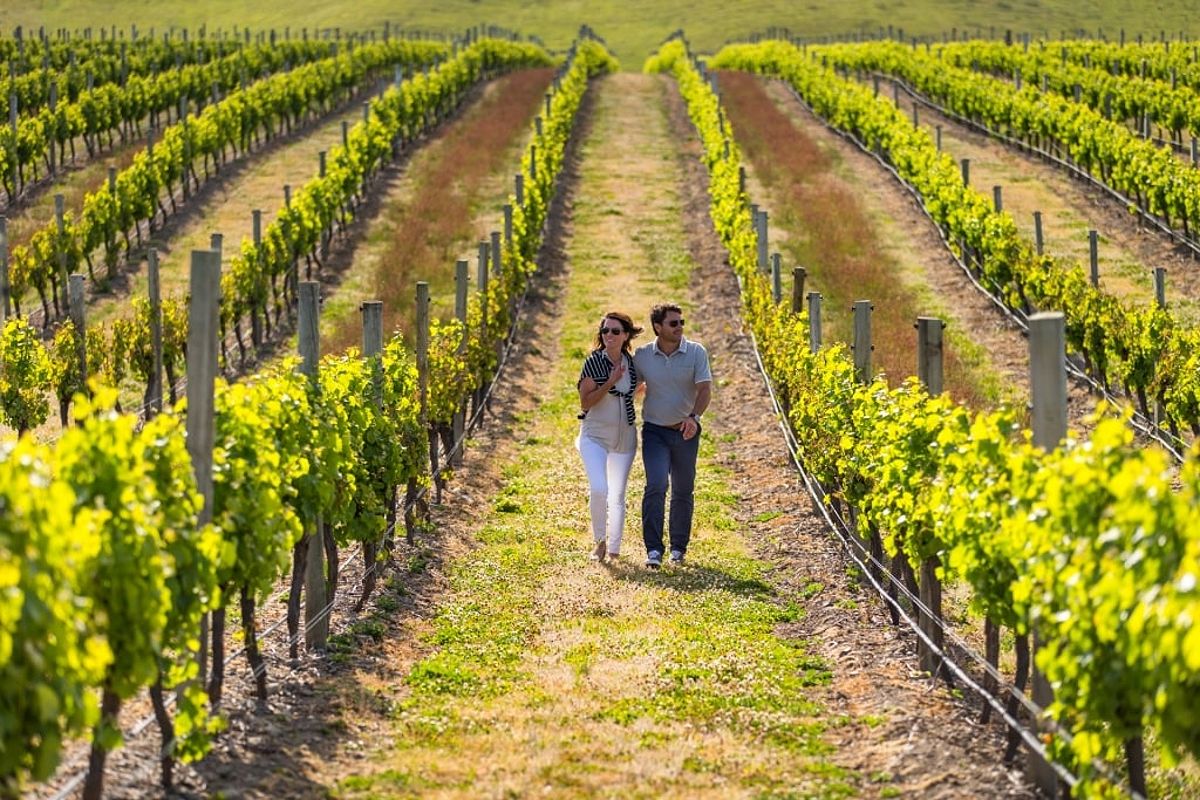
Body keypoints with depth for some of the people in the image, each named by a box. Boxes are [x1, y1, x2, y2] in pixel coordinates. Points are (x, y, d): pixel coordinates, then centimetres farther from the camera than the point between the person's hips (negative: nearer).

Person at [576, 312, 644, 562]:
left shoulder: (631, 363, 3)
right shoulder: (593, 362, -11)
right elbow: (585, 402, -14)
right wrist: (610, 382, -21)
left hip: (624, 438, 4)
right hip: (595, 436, -4)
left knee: (617, 496, 11)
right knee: (599, 490, -21)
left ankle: (613, 550, 24)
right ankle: (599, 540, 2)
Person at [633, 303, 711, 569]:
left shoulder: (696, 352, -5)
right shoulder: (642, 356, -1)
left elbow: (705, 389, -12)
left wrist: (694, 416, -29)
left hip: (686, 432, 1)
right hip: (655, 431, -1)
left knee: (683, 492, 9)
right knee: (656, 486, -17)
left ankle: (679, 548, 23)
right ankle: (653, 550, -19)